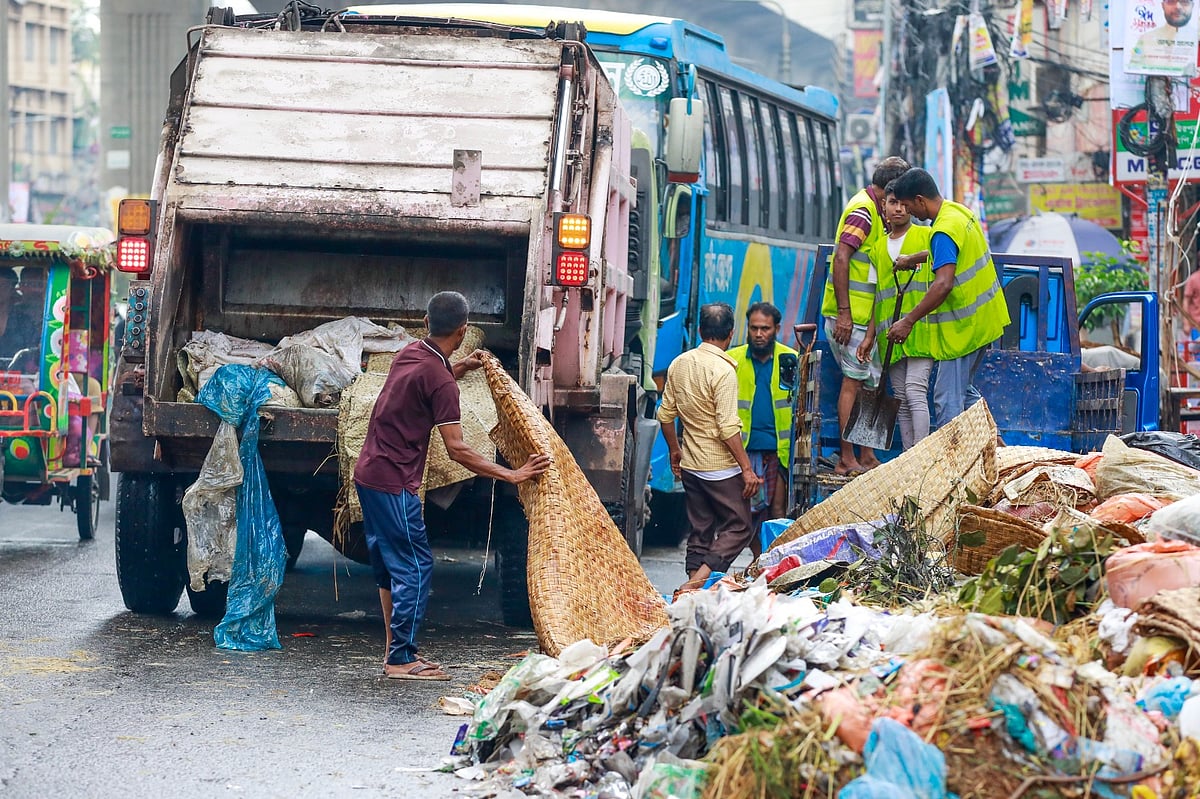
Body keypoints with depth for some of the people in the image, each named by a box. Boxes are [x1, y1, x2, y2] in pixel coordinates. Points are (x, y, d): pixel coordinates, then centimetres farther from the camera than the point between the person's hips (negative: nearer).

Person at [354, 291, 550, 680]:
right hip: (394, 483, -10)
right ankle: (401, 659, -3)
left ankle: (396, 649, 22)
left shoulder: (410, 354, 8)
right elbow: (457, 450, -19)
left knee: (391, 566, 16)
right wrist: (512, 475, -17)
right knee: (415, 568, -4)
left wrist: (461, 368, 33)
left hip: (369, 473, 10)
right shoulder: (440, 381, -18)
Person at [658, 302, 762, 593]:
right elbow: (728, 428, -21)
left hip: (690, 465, 7)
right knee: (738, 527, 2)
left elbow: (665, 414, 11)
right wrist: (747, 469, -16)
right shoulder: (722, 370, -18)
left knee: (700, 531, 14)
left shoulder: (679, 364, 4)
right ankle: (698, 580, -14)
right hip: (721, 467, -7)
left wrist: (675, 450, 25)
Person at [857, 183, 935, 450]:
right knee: (901, 399, 6)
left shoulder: (927, 236, 3)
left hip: (920, 327, -6)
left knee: (915, 392, -16)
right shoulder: (879, 248, 18)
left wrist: (914, 258, -27)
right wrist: (870, 337, 13)